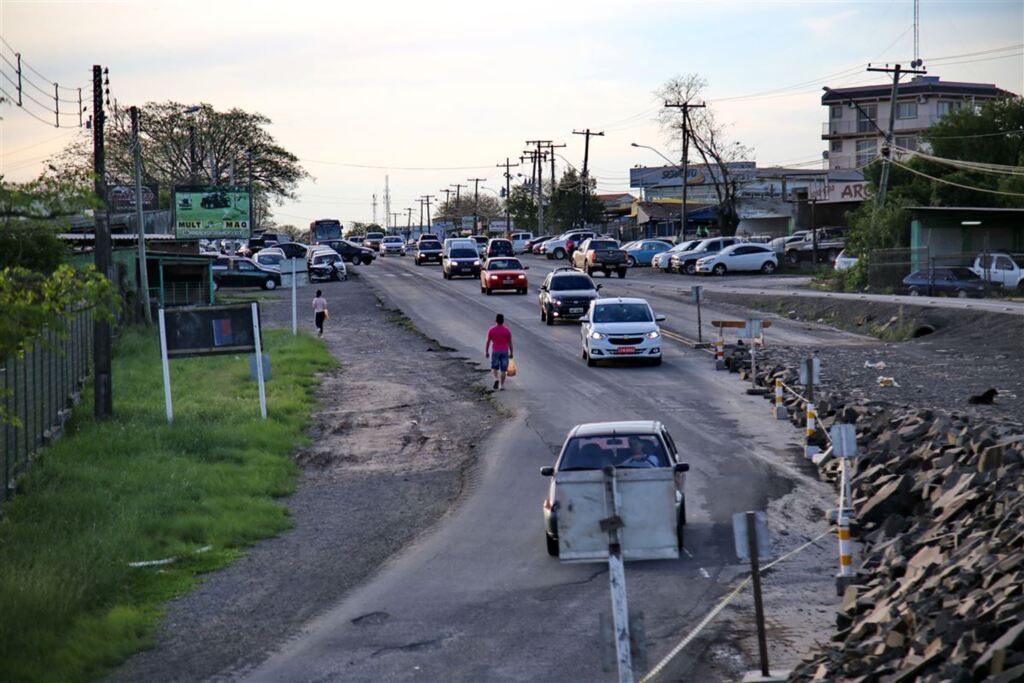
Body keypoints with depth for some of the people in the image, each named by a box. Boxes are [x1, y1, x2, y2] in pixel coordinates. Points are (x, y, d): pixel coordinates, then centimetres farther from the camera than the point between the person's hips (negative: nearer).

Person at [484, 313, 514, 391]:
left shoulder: (491, 330, -4)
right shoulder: (507, 331, -2)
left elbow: (488, 342, -1)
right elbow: (510, 343, 1)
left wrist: (486, 352, 9)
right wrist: (511, 353, 8)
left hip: (495, 352, -1)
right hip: (505, 352, 1)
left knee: (494, 368, 13)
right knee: (503, 370, 5)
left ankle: (496, 379, -12)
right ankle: (501, 386, 3)